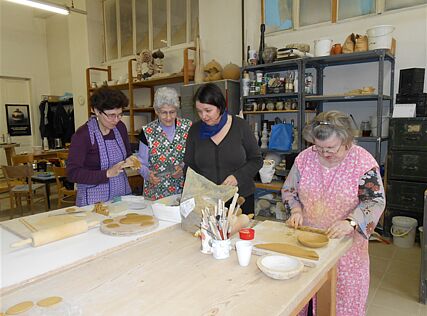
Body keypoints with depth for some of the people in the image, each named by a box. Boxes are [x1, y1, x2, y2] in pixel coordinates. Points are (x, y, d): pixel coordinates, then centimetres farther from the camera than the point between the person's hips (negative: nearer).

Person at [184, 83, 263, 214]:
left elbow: (256, 160, -2)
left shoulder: (240, 126, -7)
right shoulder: (195, 130, 0)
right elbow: (189, 165, 5)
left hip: (241, 198, -1)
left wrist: (238, 176, -18)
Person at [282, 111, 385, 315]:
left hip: (346, 242, -2)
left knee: (345, 294, 11)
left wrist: (350, 222, -27)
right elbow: (289, 189, 6)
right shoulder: (305, 157, -4)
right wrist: (296, 210, -10)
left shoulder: (363, 162, -13)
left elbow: (375, 202, -12)